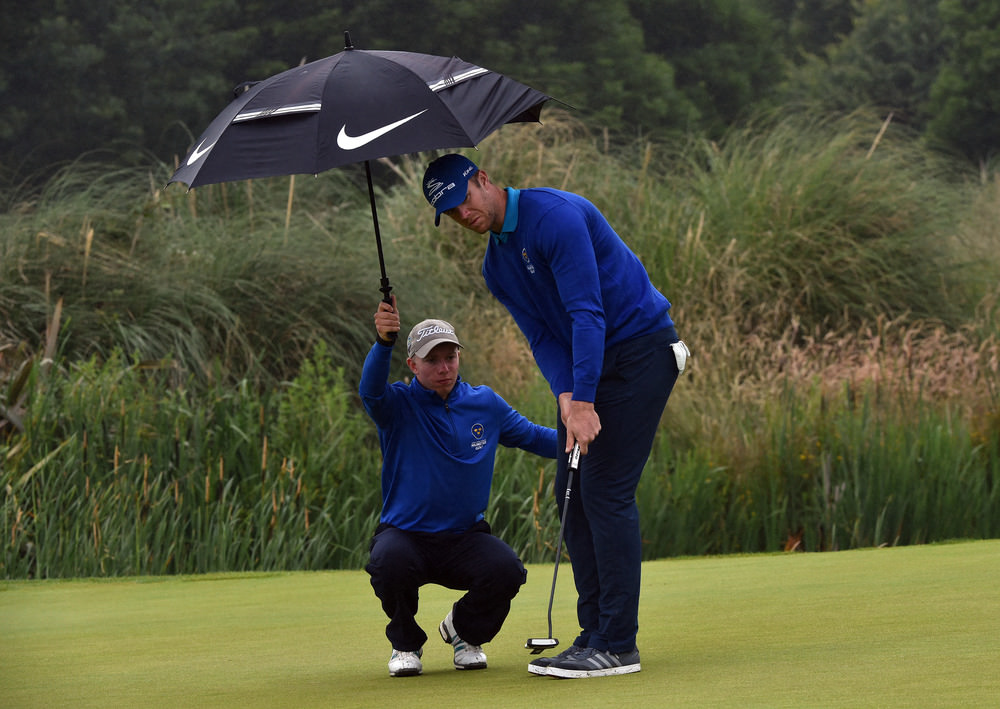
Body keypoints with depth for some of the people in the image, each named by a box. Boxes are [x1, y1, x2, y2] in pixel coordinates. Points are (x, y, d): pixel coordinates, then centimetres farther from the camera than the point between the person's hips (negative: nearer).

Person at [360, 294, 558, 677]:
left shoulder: (485, 404, 5)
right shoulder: (399, 405, -7)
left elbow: (533, 436, 18)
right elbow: (371, 390, -30)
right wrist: (383, 341, -50)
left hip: (465, 536, 2)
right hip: (406, 534, -2)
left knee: (506, 570, -27)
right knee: (389, 563, -36)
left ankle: (464, 631, 8)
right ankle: (406, 643, -2)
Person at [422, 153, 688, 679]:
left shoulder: (556, 216, -19)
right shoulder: (495, 266, 9)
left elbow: (587, 313, -24)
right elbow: (542, 336, 5)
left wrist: (584, 402, -28)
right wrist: (566, 397, -14)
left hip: (640, 349, -9)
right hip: (583, 363, 9)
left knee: (606, 491, -13)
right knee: (572, 493, 4)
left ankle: (618, 645, -12)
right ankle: (596, 633, 8)